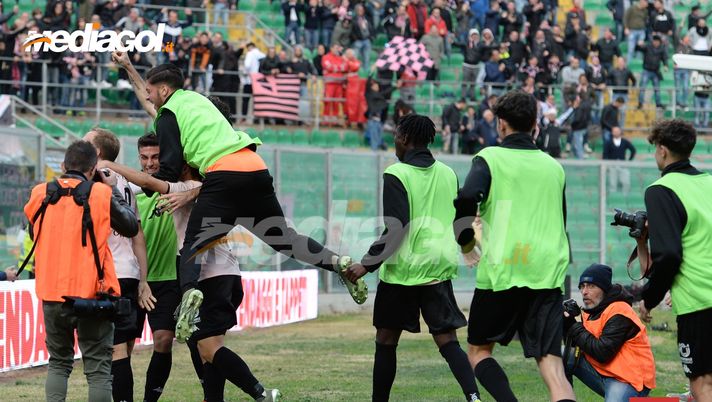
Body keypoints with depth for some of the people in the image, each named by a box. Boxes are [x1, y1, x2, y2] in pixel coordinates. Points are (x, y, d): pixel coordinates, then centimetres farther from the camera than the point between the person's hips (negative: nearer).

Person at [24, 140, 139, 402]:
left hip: (51, 295, 3)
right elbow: (131, 227, 6)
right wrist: (114, 191, 17)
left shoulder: (40, 194, 2)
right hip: (91, 293, -3)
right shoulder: (101, 194, -7)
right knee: (98, 368, 3)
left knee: (58, 362, 17)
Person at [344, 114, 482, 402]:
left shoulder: (396, 175, -9)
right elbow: (458, 222, 17)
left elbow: (395, 228, -16)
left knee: (386, 341, 10)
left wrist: (368, 264, -11)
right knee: (447, 341, 0)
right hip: (440, 268, 4)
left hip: (402, 270, -4)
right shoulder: (448, 174, 9)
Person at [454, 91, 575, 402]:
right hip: (548, 275, 3)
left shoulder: (490, 158, 0)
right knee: (552, 366, -2)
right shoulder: (553, 166, 16)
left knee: (478, 350, 14)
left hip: (502, 271, -3)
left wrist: (465, 239, 2)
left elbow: (467, 200, -15)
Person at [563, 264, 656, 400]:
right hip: (602, 372, 8)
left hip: (629, 380, -8)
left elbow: (602, 353, -23)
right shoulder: (591, 310, 12)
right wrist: (568, 322, -6)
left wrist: (574, 327, -14)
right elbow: (577, 344, 12)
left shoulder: (619, 312, -16)